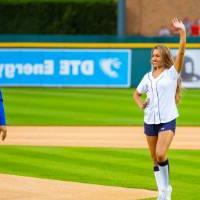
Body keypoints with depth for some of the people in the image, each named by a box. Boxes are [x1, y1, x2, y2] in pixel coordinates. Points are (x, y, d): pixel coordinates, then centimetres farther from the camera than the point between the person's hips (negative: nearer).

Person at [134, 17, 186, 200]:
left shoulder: (172, 73, -3)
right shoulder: (148, 77, 11)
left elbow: (181, 52, -17)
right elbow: (136, 93, 25)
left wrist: (182, 32, -28)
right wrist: (141, 104, 4)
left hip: (167, 120, -5)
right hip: (150, 121, 5)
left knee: (160, 155, -20)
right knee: (155, 159, 7)